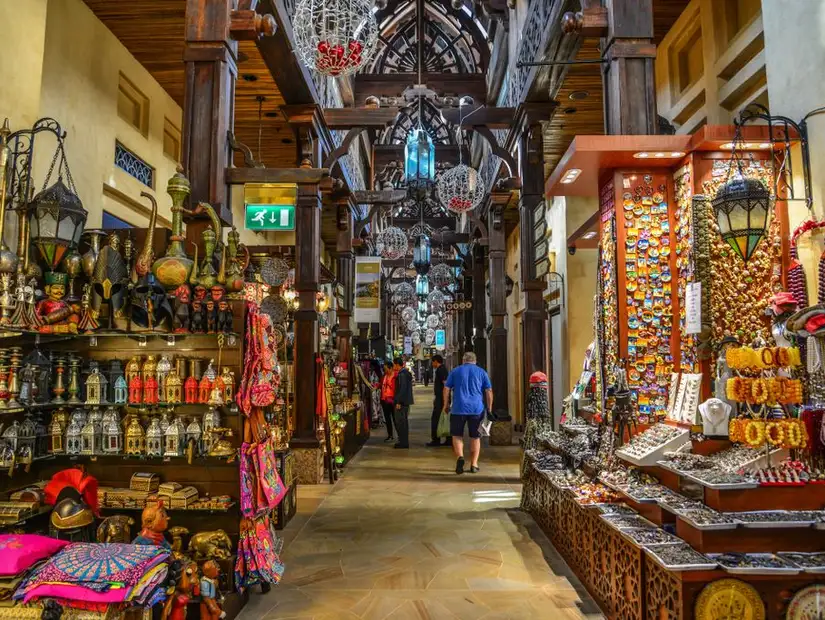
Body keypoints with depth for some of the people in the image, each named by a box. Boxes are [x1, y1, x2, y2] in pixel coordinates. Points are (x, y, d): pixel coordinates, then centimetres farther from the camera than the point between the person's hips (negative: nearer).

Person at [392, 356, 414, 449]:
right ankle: (404, 442, 23)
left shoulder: (402, 375, -17)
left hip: (402, 402, -10)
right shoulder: (407, 373, 14)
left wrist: (398, 402, -21)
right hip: (406, 401, 10)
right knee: (404, 422, 16)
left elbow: (402, 389, -23)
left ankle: (403, 442, -2)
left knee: (400, 422, -5)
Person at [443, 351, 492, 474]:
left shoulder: (455, 371, 8)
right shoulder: (481, 372, 9)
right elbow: (489, 391, 6)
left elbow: (447, 389, 6)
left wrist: (446, 404, 15)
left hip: (458, 408, -1)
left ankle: (460, 456, -14)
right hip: (477, 409, 1)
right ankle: (474, 464, 12)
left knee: (457, 435, 9)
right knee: (475, 437, 12)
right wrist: (489, 407, 13)